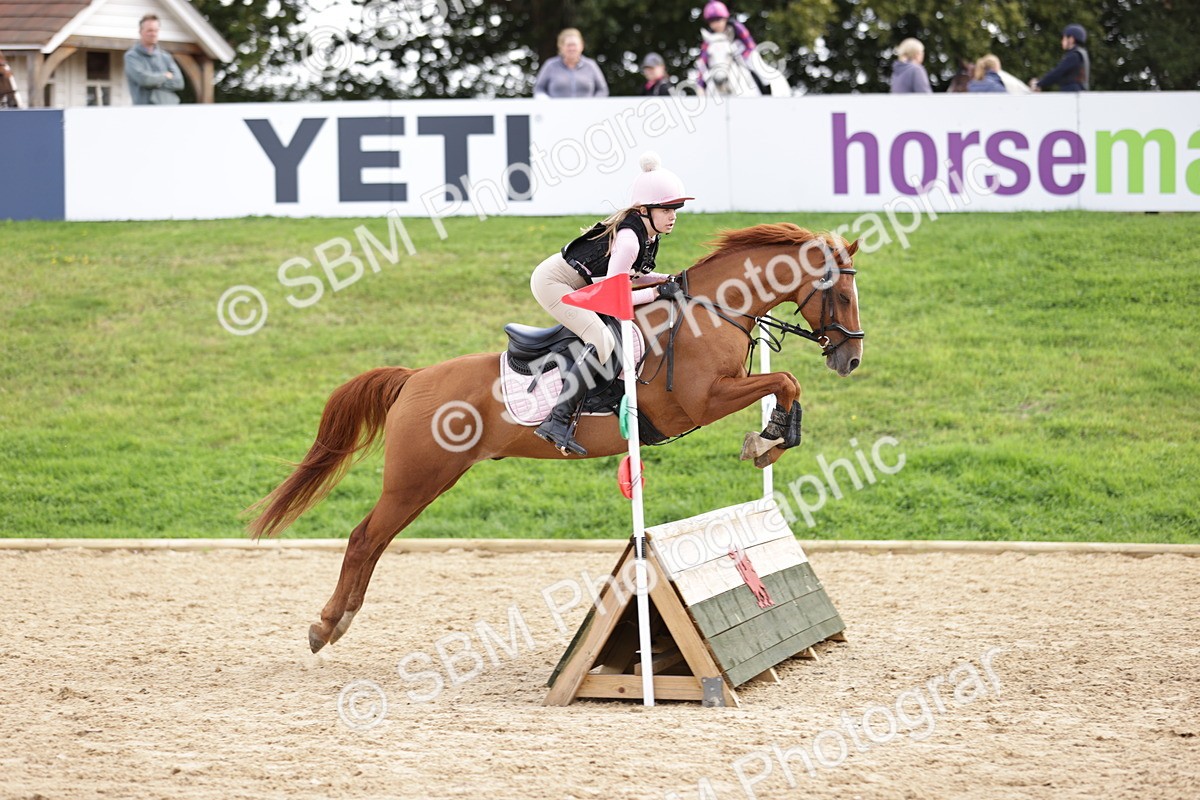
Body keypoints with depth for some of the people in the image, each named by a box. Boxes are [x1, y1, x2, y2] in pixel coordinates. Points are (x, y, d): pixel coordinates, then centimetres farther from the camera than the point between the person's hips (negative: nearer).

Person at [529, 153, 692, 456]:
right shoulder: (629, 239, -28)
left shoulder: (646, 232, 1)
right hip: (553, 282, -11)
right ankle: (558, 421, -33)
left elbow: (630, 276, 12)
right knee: (603, 341, -27)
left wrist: (667, 280, -2)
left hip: (577, 286, 11)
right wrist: (658, 291, -24)